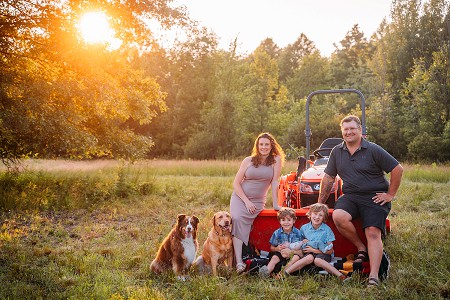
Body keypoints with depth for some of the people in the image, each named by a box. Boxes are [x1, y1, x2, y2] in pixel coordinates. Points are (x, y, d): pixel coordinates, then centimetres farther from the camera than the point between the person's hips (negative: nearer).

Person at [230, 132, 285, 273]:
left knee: (242, 222, -24)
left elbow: (275, 183, -5)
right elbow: (236, 183, 1)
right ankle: (239, 263, -33)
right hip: (239, 197, 1)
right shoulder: (248, 160, 2)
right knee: (237, 219, -27)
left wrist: (275, 204, -9)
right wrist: (247, 201, -8)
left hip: (258, 201, 0)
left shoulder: (276, 160, -1)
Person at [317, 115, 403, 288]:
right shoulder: (337, 152, 9)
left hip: (375, 197, -3)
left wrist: (390, 195, -3)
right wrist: (320, 204, 15)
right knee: (338, 216, -28)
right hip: (350, 196, 3)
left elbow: (398, 169, -3)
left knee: (373, 233, -20)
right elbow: (328, 178, 14)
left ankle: (373, 277, -23)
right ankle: (361, 248, -7)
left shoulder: (373, 150, -4)